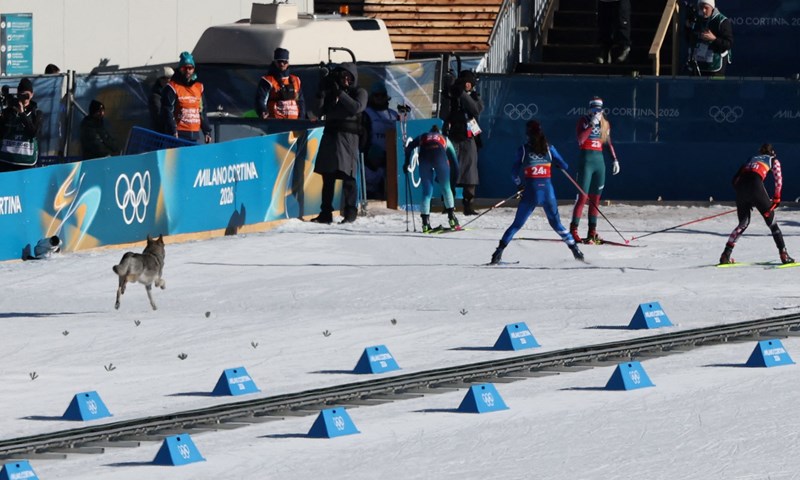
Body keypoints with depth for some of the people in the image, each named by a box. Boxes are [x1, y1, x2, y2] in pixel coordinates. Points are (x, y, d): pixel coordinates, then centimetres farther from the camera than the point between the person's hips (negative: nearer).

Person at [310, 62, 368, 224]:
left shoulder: (359, 92, 7)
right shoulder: (331, 92, 18)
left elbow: (356, 107, -12)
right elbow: (318, 112, 11)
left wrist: (340, 93, -12)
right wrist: (322, 94, -2)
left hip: (348, 136, -4)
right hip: (330, 135, 4)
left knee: (347, 176, -10)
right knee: (327, 176, 2)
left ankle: (350, 212, -7)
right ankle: (326, 213, 4)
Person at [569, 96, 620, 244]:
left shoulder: (605, 124, 11)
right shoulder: (584, 121, -4)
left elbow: (608, 143, 20)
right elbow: (580, 140, -18)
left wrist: (615, 160, 14)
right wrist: (592, 124, -20)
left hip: (599, 161, 5)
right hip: (586, 160, -5)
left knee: (595, 198, 7)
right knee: (583, 197, -10)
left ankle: (592, 232, 11)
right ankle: (573, 230, -7)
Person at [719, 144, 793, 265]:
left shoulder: (752, 159, 35)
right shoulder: (773, 160, 24)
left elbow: (735, 179, 27)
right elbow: (778, 179, 7)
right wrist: (776, 198, 14)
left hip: (740, 186, 4)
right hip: (755, 185, -4)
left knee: (743, 223, 19)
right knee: (771, 221, 7)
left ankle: (726, 255, 10)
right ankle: (783, 254, -2)